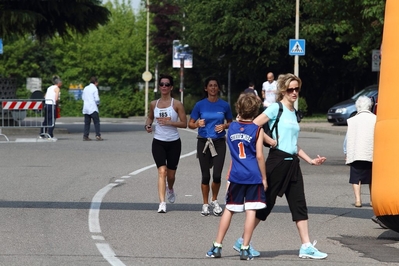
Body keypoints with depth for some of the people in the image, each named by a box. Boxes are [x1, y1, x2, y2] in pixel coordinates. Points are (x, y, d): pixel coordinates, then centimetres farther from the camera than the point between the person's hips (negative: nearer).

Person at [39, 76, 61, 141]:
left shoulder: (49, 88, 17)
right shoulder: (57, 88, -5)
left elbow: (45, 97, 13)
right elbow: (56, 99, -14)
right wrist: (57, 102, 3)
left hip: (46, 104, 7)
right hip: (52, 105, -7)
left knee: (46, 120, 16)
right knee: (52, 121, -4)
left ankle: (41, 134, 20)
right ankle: (50, 136, -8)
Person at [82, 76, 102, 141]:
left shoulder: (85, 88, 12)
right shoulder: (94, 89, -8)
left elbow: (83, 97, 17)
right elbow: (97, 99, -12)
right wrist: (97, 103, 7)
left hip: (86, 108, 6)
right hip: (93, 108, -6)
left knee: (87, 122, 8)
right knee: (96, 122, -2)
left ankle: (85, 136, 3)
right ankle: (98, 135, -10)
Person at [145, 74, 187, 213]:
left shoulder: (177, 104, -5)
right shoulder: (154, 104, 3)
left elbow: (184, 123, -6)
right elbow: (150, 117, 21)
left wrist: (169, 122, -20)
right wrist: (147, 125, 0)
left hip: (174, 143, -1)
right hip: (158, 142, 1)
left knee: (171, 174, 11)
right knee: (162, 171, -15)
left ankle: (170, 189, 47)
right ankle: (162, 203, -16)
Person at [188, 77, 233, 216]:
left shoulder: (224, 105, 2)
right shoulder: (200, 105, 0)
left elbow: (230, 122, 14)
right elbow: (190, 124, 5)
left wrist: (224, 126, -7)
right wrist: (197, 124, -16)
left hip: (219, 143, 0)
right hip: (203, 142, 0)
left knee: (217, 175, -6)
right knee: (205, 175, 2)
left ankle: (214, 201, 19)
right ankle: (205, 204, 18)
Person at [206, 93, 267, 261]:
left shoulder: (232, 127, 6)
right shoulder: (257, 130, -6)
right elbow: (259, 156, -7)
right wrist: (264, 178, -1)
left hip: (236, 176, 4)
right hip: (253, 177, -4)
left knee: (229, 209, 12)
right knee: (251, 211, -1)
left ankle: (217, 247, 13)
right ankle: (245, 249, -2)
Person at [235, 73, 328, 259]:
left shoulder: (294, 113, 16)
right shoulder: (276, 108, -7)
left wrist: (310, 160, 16)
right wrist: (271, 141, -13)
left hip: (292, 162, 7)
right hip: (277, 160, -7)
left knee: (299, 204, 3)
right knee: (266, 201, -1)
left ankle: (306, 246, 3)